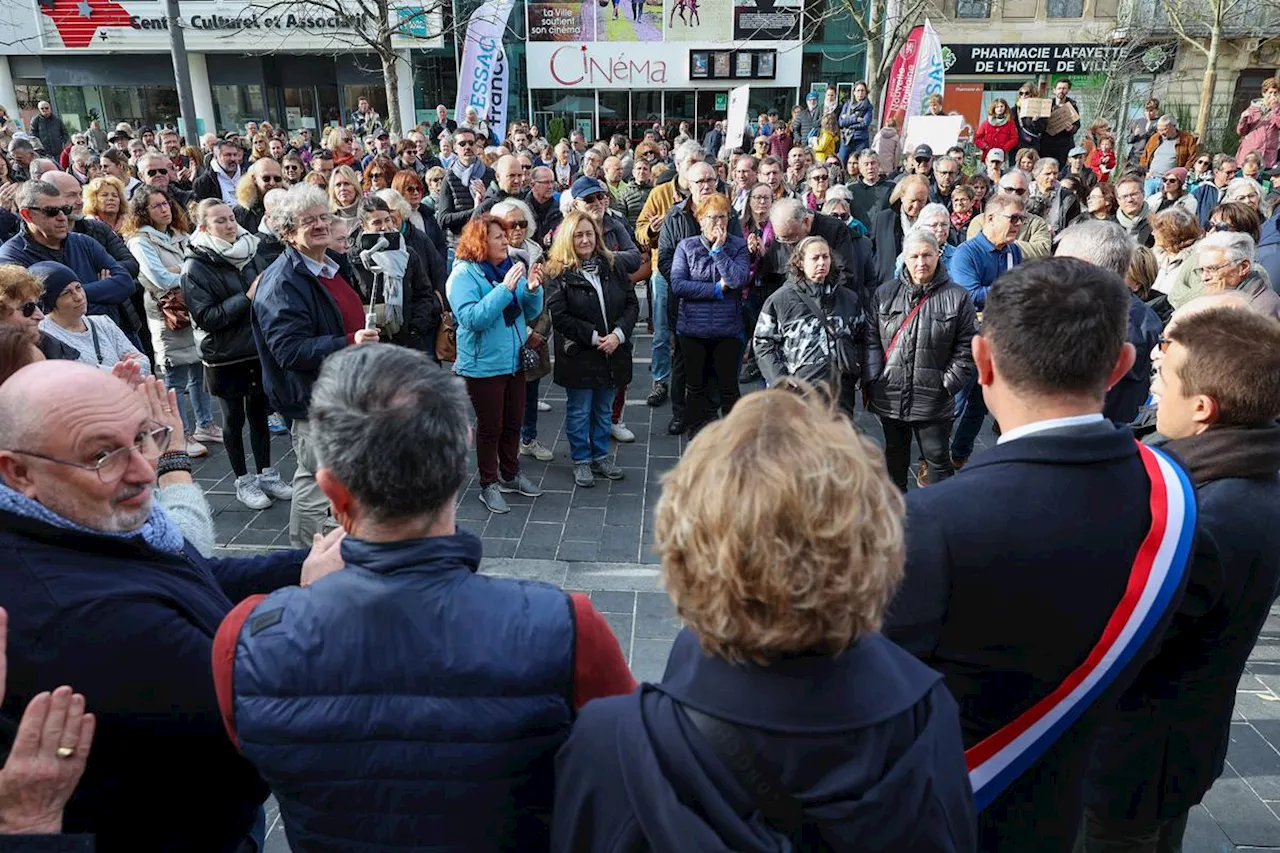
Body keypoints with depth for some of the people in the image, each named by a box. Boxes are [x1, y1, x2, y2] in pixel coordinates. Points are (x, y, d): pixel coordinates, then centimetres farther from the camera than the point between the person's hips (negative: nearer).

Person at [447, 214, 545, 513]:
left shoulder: (511, 266, 4)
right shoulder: (464, 273, -13)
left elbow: (530, 313, 7)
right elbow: (471, 318, -26)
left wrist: (533, 289, -14)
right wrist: (505, 288, -30)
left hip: (514, 361, 6)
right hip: (483, 365, -6)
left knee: (513, 423, 17)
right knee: (490, 426, 5)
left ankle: (510, 475, 35)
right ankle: (489, 485, 20)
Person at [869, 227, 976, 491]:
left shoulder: (957, 297, -3)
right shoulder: (885, 293, 3)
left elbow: (966, 348, -1)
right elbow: (872, 339, 5)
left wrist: (949, 384, -8)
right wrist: (871, 381, -1)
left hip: (934, 402, -2)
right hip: (889, 398, 3)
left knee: (938, 460, 8)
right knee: (894, 458, 18)